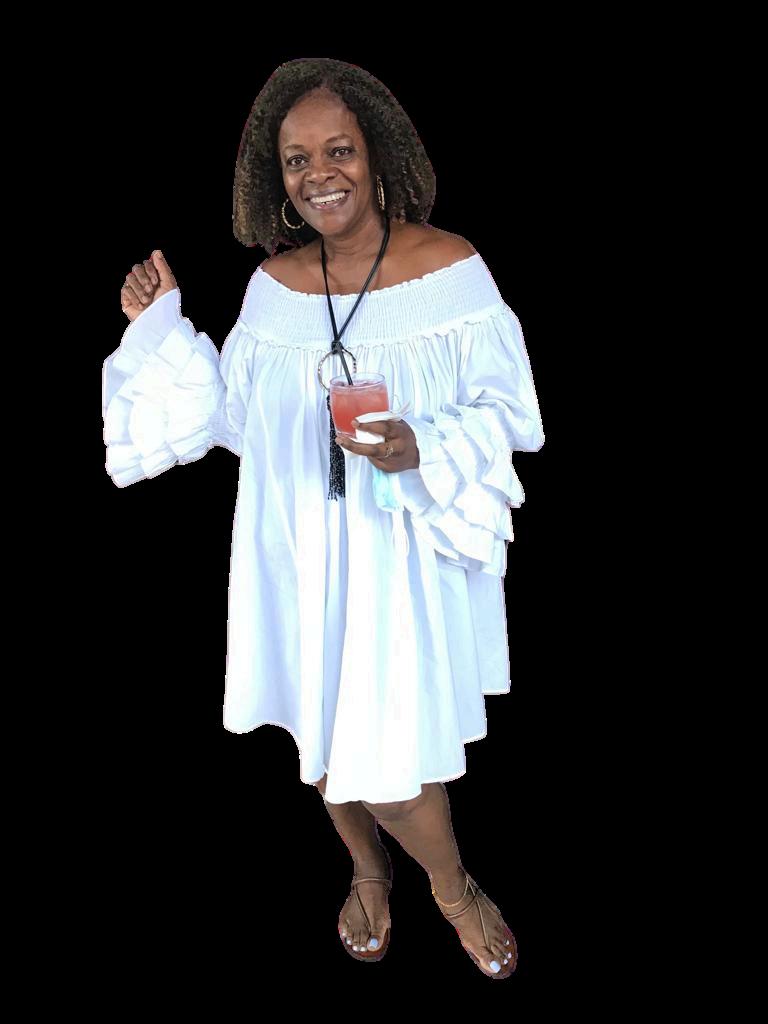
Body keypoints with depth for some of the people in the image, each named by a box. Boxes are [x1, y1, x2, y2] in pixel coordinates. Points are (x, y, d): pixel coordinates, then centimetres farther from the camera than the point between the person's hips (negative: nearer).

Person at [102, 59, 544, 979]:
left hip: (406, 552, -4)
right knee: (325, 736, 18)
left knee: (389, 752, 0)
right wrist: (160, 324, 0)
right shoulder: (273, 285, 2)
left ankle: (451, 885, 35)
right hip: (300, 556, 4)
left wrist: (422, 450, -26)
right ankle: (369, 869, 49)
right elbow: (230, 415, 7)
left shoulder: (450, 269, -10)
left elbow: (508, 412, -8)